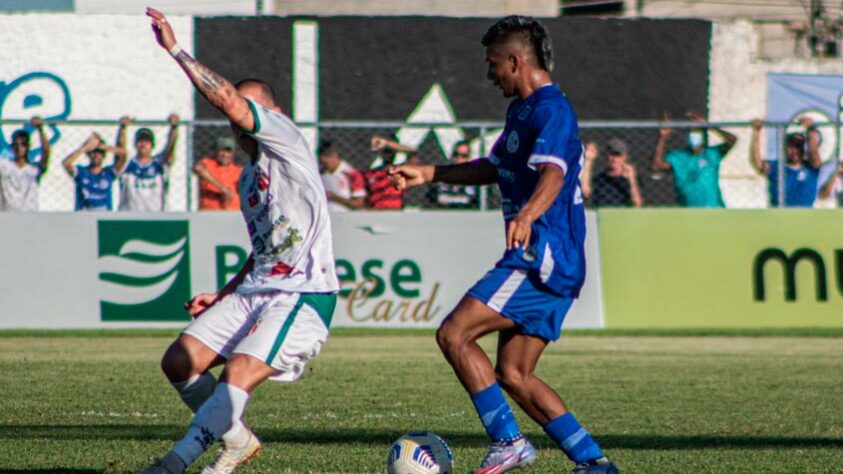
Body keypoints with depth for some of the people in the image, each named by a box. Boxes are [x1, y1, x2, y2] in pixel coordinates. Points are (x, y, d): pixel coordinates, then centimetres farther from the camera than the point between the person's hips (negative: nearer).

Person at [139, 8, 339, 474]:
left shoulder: (287, 141, -4)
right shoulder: (248, 178, 22)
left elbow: (231, 101, -19)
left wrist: (177, 51, -18)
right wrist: (222, 296, 20)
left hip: (303, 296, -9)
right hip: (254, 291, 9)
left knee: (238, 374, -25)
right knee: (179, 361, -1)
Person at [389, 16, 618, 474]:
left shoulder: (551, 111, -14)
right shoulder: (522, 110, 19)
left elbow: (552, 175, -33)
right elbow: (496, 167, 36)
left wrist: (526, 217, -52)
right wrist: (428, 174, 37)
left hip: (543, 259, -10)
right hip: (538, 262, 10)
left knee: (453, 334, -15)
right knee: (512, 375, 9)